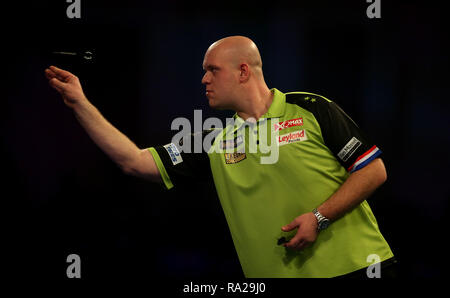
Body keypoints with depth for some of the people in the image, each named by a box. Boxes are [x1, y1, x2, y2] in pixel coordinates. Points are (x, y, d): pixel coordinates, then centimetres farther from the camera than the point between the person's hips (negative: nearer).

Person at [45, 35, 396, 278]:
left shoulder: (311, 110, 0)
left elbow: (374, 170, -3)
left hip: (357, 264, -3)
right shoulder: (217, 144, 10)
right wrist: (81, 104, 5)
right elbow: (135, 161, 7)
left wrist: (319, 218, -13)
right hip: (284, 275, 3)